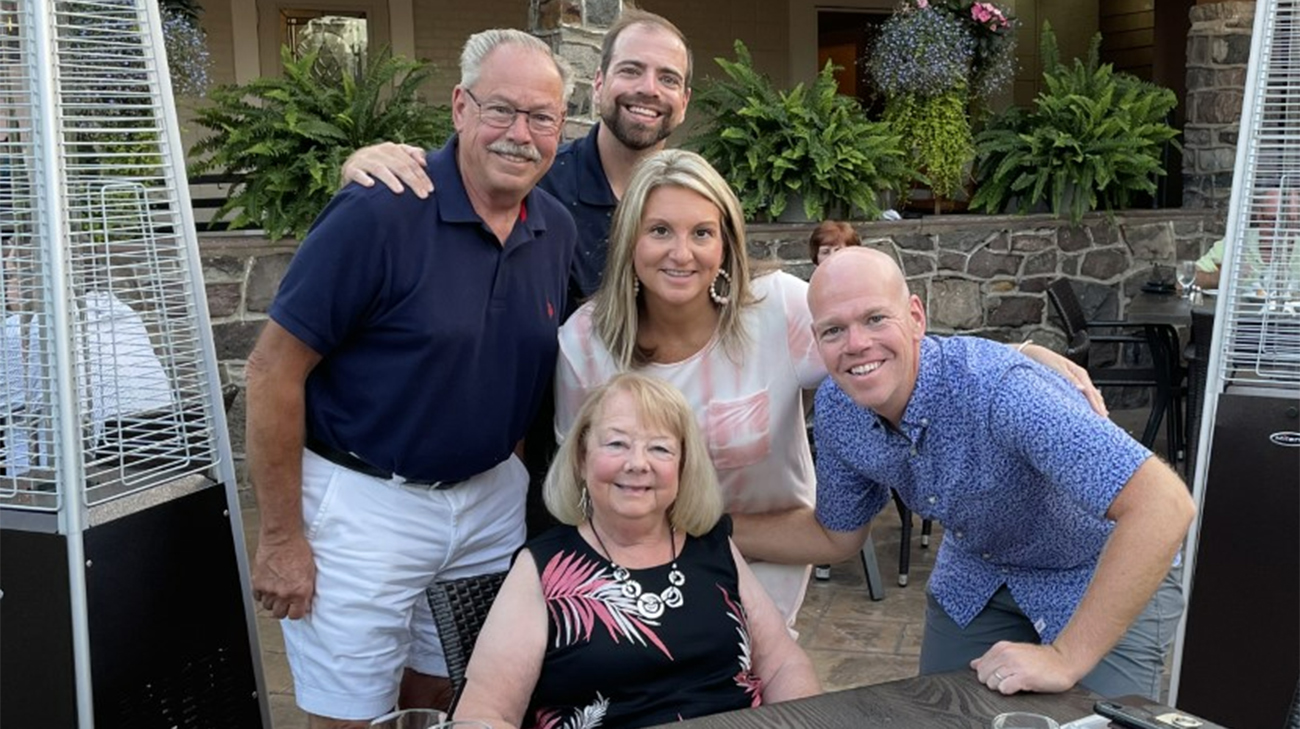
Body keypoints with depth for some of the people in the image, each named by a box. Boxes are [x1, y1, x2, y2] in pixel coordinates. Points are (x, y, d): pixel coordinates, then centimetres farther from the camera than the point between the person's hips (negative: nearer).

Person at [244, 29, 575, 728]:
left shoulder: (558, 230, 1)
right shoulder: (379, 212, -19)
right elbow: (273, 370, -16)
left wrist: (521, 475, 10)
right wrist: (281, 537, -14)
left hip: (493, 497, 6)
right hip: (363, 503, -5)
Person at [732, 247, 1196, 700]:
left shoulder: (997, 389, -38)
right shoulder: (836, 406, -16)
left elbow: (1164, 504, -42)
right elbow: (837, 536, 1)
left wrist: (1066, 659, -39)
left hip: (1104, 579, -5)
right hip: (976, 577, 5)